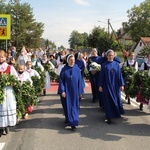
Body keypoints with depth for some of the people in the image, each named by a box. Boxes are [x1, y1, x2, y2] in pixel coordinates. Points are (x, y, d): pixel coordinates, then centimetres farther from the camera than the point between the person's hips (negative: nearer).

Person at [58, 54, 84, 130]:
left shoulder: (77, 69, -1)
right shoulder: (64, 69, -4)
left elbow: (80, 81, 2)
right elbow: (61, 81, -4)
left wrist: (80, 92, 1)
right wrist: (62, 91, -12)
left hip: (74, 91, 1)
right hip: (66, 91, 0)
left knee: (74, 106, 2)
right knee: (67, 106, 10)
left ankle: (73, 122, 4)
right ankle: (68, 119, 30)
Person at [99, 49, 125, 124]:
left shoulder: (117, 64, 3)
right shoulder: (104, 65, -2)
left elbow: (120, 75, 3)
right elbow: (101, 75, -2)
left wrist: (121, 84, -2)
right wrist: (100, 85, -5)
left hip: (115, 86, 2)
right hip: (107, 85, -2)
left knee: (116, 100, 11)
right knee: (108, 101, 1)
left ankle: (117, 113, 30)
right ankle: (109, 117, 8)